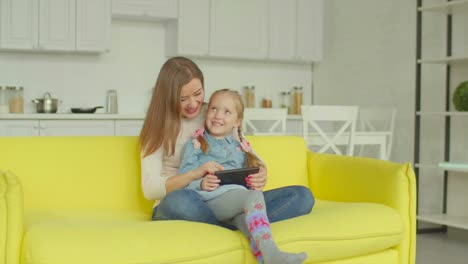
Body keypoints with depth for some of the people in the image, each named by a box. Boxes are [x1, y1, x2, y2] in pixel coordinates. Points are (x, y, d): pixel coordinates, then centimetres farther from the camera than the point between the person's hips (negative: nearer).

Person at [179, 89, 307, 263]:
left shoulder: (240, 147, 27)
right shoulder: (195, 145, 12)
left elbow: (248, 178, 24)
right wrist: (201, 184, -20)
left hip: (239, 200, 4)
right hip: (212, 200, -4)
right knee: (254, 196, -34)